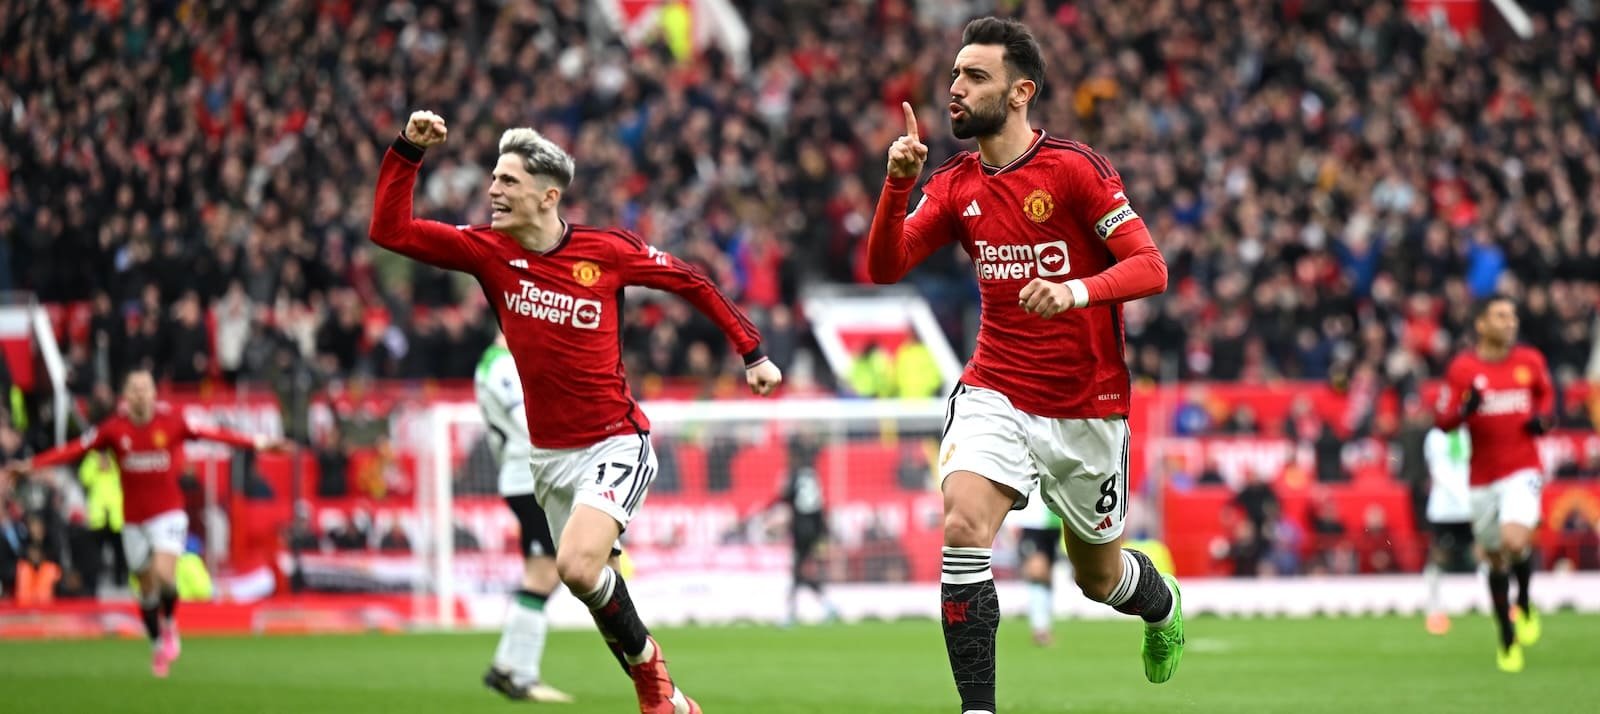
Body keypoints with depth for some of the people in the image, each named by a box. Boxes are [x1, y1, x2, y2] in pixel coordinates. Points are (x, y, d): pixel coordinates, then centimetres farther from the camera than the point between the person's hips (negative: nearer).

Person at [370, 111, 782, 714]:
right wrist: (409, 151, -13)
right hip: (550, 454, 5)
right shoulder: (488, 251, -2)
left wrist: (751, 351, 7)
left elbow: (691, 281, 5)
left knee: (578, 566, -26)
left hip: (615, 443, -5)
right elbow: (390, 230, -4)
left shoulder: (607, 251, -9)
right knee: (592, 582, 8)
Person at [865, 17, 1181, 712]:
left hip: (1087, 407, -3)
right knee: (962, 528, -24)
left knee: (1099, 578, 13)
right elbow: (884, 267, -4)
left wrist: (1077, 290, -34)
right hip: (995, 393, 3)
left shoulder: (1072, 167, -12)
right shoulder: (954, 183, 3)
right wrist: (897, 182, -19)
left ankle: (1161, 603, 50)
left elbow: (1150, 266, -16)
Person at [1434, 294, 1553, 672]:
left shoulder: (1530, 361, 2)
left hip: (1523, 470, -1)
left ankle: (1524, 605, 5)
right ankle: (1507, 639, 26)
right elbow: (1442, 420, -3)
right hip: (1483, 477, 1)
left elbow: (1546, 394, 21)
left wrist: (1542, 418, 0)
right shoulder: (1462, 368, -4)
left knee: (1514, 541, -25)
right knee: (1495, 558, 9)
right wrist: (1465, 410, -25)